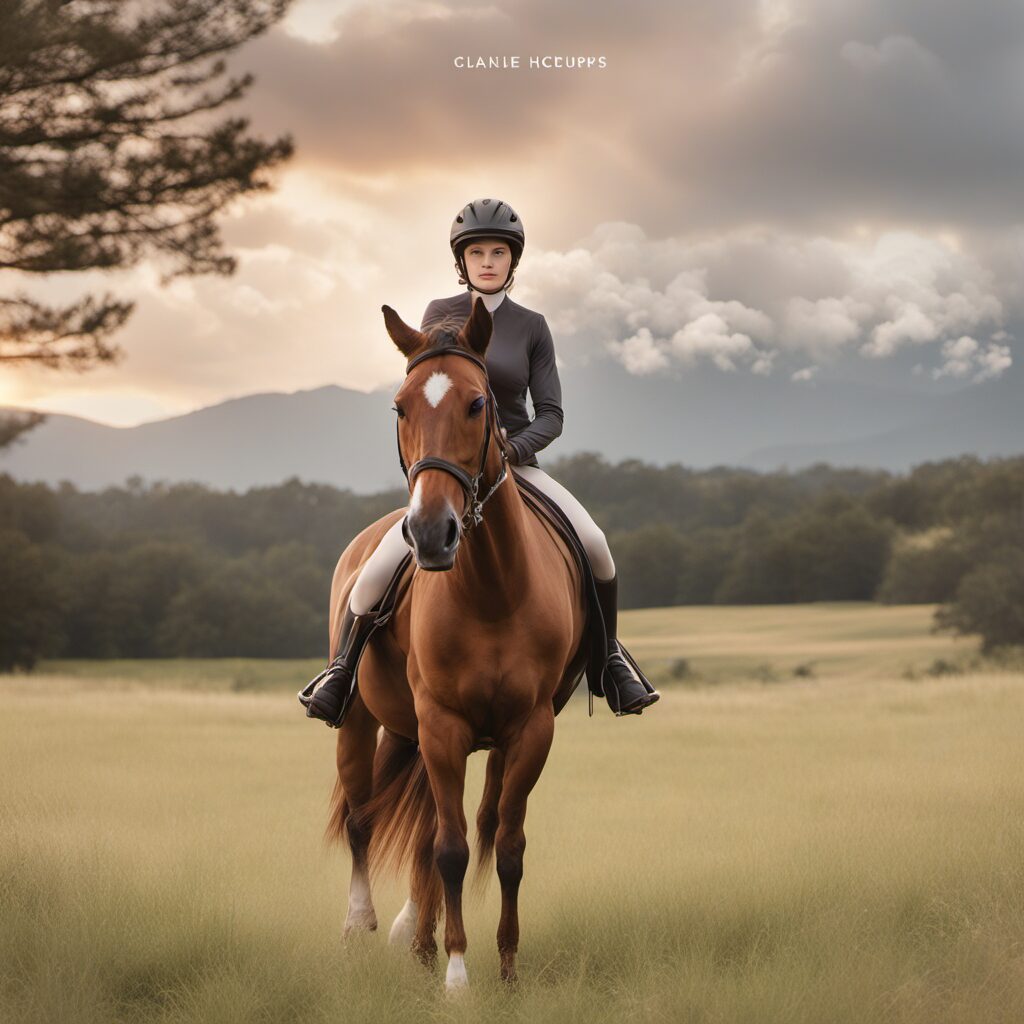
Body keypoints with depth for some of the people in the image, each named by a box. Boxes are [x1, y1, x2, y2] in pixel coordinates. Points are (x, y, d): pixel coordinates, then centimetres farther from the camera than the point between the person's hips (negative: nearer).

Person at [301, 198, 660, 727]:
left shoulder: (531, 326, 3)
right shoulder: (440, 315, 1)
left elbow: (551, 415, -1)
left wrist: (511, 449, -21)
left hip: (516, 463, 2)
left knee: (594, 543, -21)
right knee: (378, 570, -23)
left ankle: (610, 659, 2)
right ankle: (341, 670, 1)